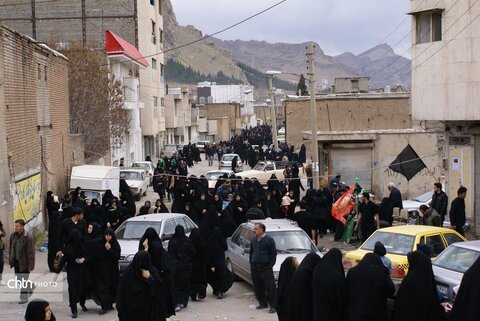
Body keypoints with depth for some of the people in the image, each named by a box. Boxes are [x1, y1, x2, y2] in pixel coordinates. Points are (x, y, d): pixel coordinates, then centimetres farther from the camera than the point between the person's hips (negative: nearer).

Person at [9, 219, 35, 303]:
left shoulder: (28, 237, -19)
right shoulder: (13, 235, 2)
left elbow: (31, 252, -17)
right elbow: (11, 248, 12)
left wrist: (30, 266, -17)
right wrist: (11, 260, 10)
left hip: (24, 262, -7)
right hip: (16, 261, 7)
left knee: (24, 280, -1)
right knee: (18, 278, 17)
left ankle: (24, 298, 10)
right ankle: (30, 287, 41)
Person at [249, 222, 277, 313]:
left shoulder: (269, 239, -8)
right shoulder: (253, 240, 10)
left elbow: (273, 253, -5)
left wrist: (270, 265, -8)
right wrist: (251, 263, 13)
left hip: (266, 267, -6)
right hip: (255, 267, 6)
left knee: (270, 287, -6)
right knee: (257, 287, 10)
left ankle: (273, 306, -1)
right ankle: (263, 303, 24)